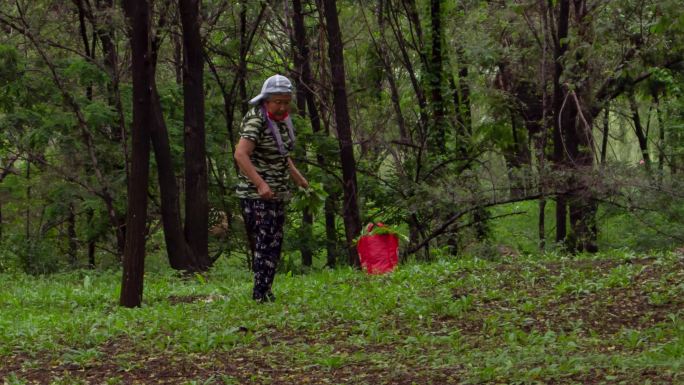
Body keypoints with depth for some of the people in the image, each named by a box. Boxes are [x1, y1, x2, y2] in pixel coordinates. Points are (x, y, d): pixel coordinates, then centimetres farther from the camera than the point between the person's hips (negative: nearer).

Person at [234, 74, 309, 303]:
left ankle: (265, 292, 18)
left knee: (274, 244, 11)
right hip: (256, 196, -9)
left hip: (277, 194, 9)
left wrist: (300, 180, 24)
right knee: (265, 243, -14)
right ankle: (260, 296, -14)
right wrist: (260, 184, -34)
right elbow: (241, 155, -27)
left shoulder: (281, 120, 11)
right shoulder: (256, 121, -17)